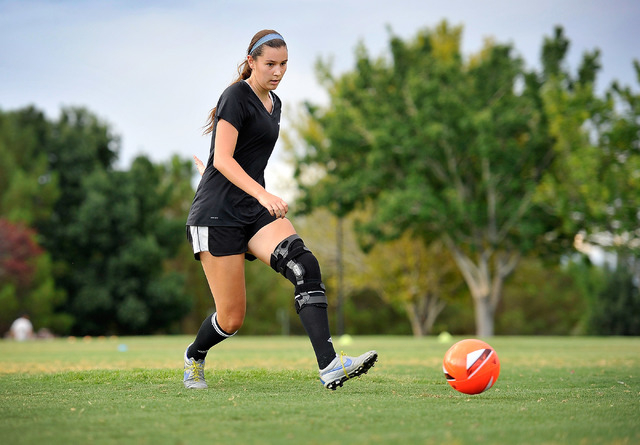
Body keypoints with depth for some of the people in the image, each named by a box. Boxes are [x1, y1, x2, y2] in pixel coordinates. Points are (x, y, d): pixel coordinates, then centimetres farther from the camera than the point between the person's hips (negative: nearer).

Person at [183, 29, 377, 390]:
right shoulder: (237, 96, -10)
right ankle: (195, 356, 30)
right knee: (232, 319, -4)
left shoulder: (274, 103, 15)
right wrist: (263, 194, -33)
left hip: (256, 211, 7)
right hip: (217, 214, -7)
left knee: (305, 266, -22)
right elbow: (222, 160, -21)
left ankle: (329, 366, -31)